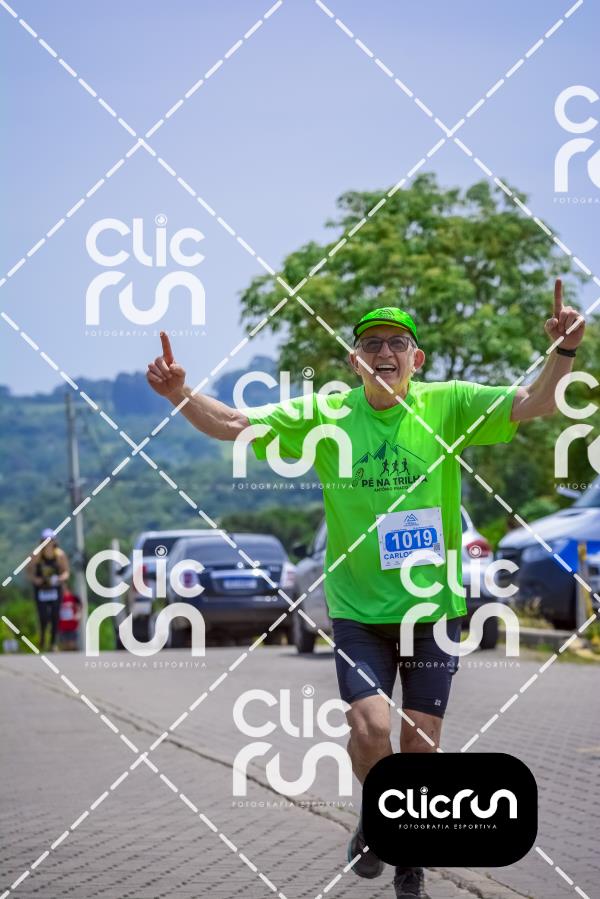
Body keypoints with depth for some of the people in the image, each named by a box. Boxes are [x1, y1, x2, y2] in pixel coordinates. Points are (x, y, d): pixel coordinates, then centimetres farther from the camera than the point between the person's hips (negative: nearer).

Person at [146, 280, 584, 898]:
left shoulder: (445, 407, -6)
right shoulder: (324, 417, -3)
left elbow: (531, 404, -16)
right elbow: (233, 425, -3)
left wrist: (564, 350, -34)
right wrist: (180, 395, -21)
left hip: (433, 607, 0)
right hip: (358, 609, 0)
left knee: (420, 745, 6)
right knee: (370, 727, -17)